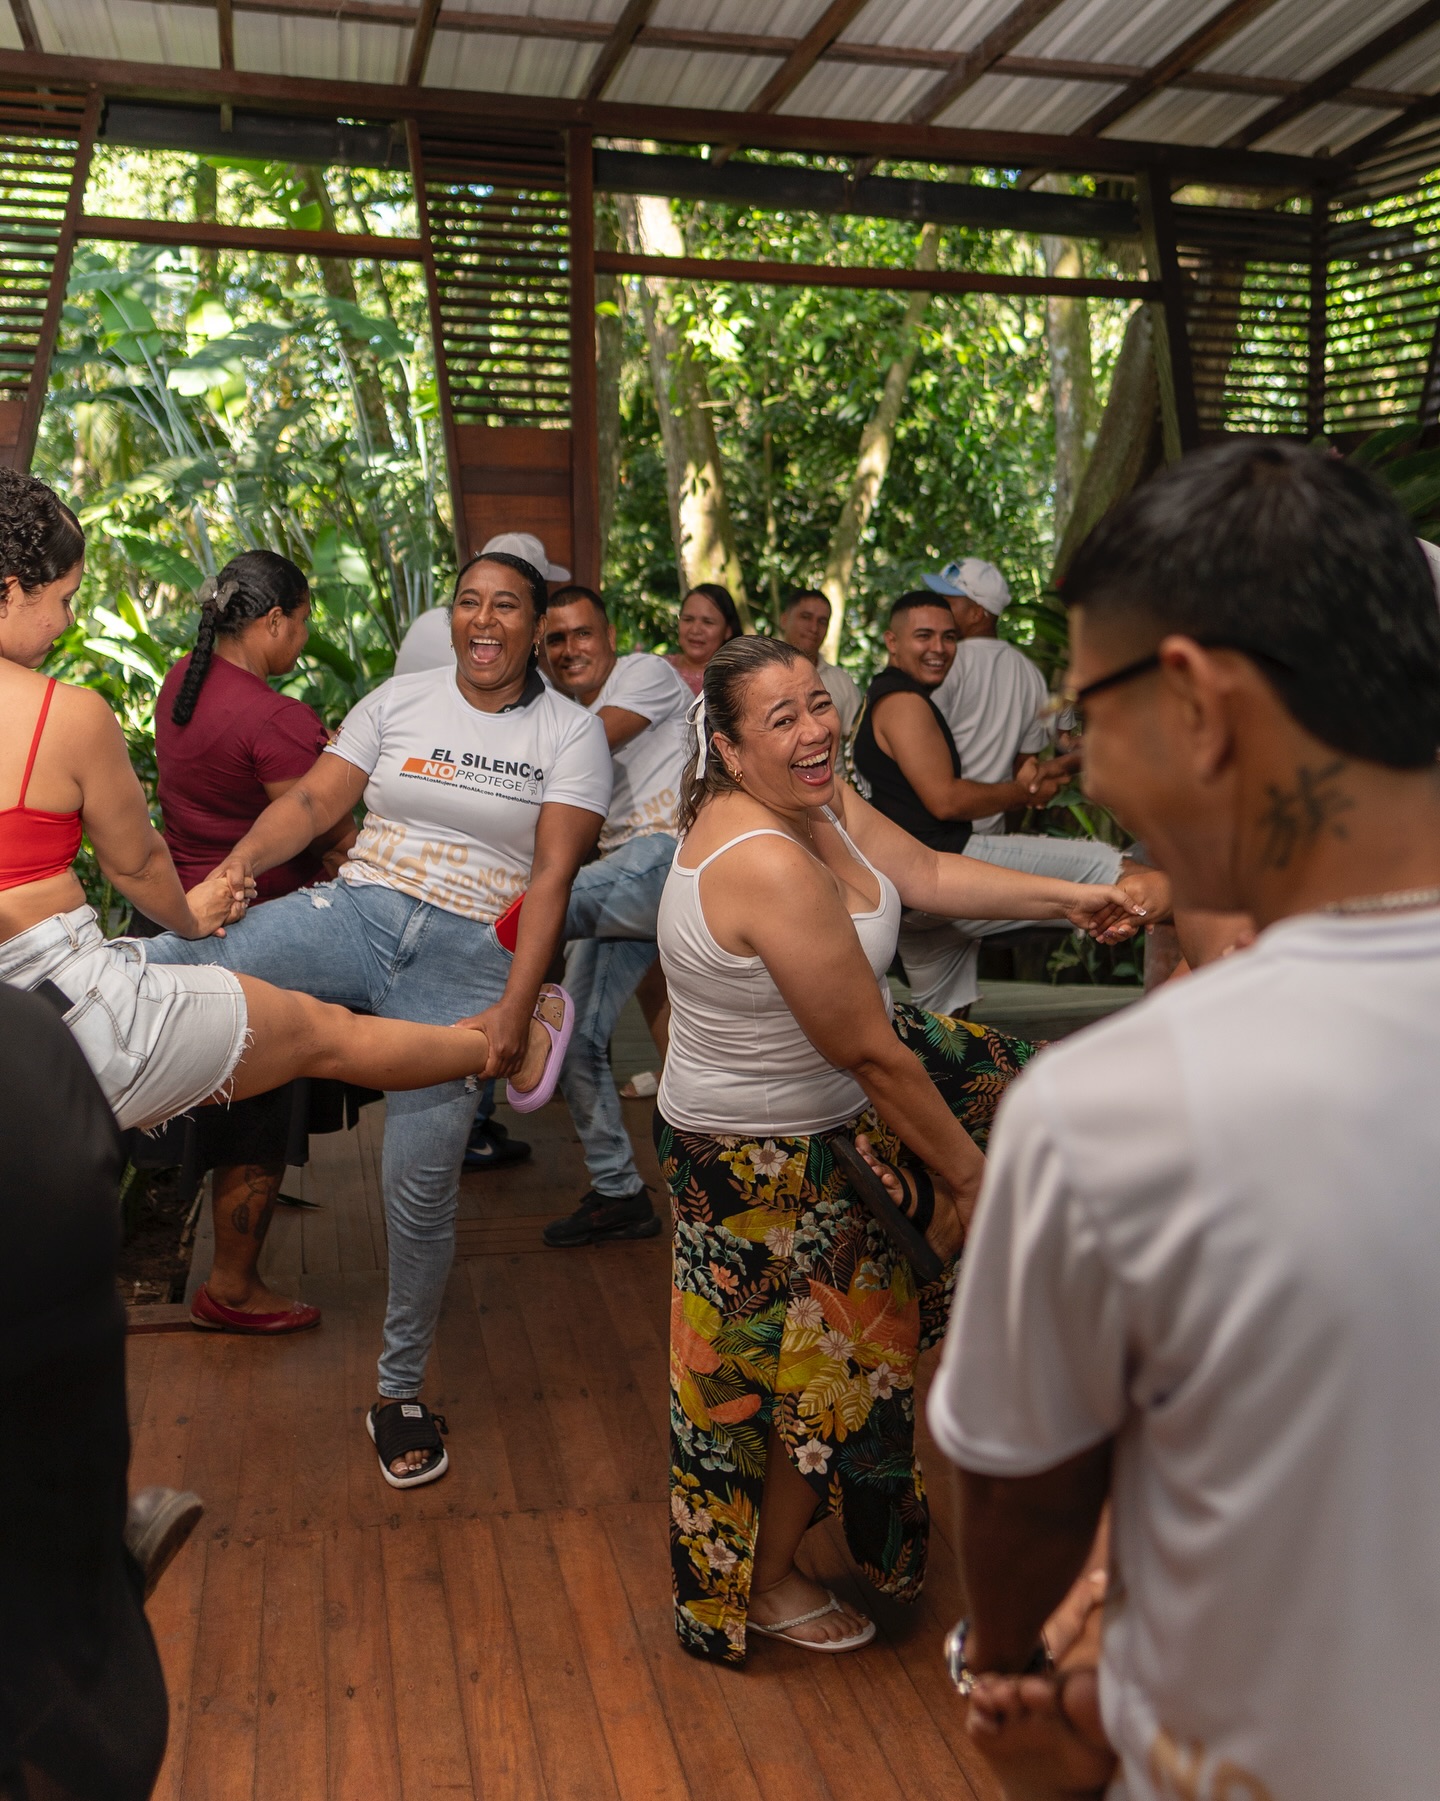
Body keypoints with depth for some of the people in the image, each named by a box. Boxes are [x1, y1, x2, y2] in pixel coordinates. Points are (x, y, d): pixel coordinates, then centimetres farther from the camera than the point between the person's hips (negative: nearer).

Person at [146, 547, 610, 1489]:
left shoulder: (572, 732, 3)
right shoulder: (399, 701, 10)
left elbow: (554, 873, -5)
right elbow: (314, 799, 3)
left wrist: (517, 1004, -15)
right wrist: (240, 862, -16)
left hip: (468, 958, -2)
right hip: (357, 913, 2)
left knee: (422, 1183, -2)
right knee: (168, 963, -26)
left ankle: (401, 1393, 17)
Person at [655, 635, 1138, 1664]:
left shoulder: (816, 798, -6)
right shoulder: (768, 864, -35)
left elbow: (925, 872, 7)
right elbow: (870, 1054, -29)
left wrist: (1065, 899, 0)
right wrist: (969, 1173, -19)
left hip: (819, 1107, 9)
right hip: (767, 1161, -9)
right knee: (816, 1363, 8)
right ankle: (767, 1587, 35)